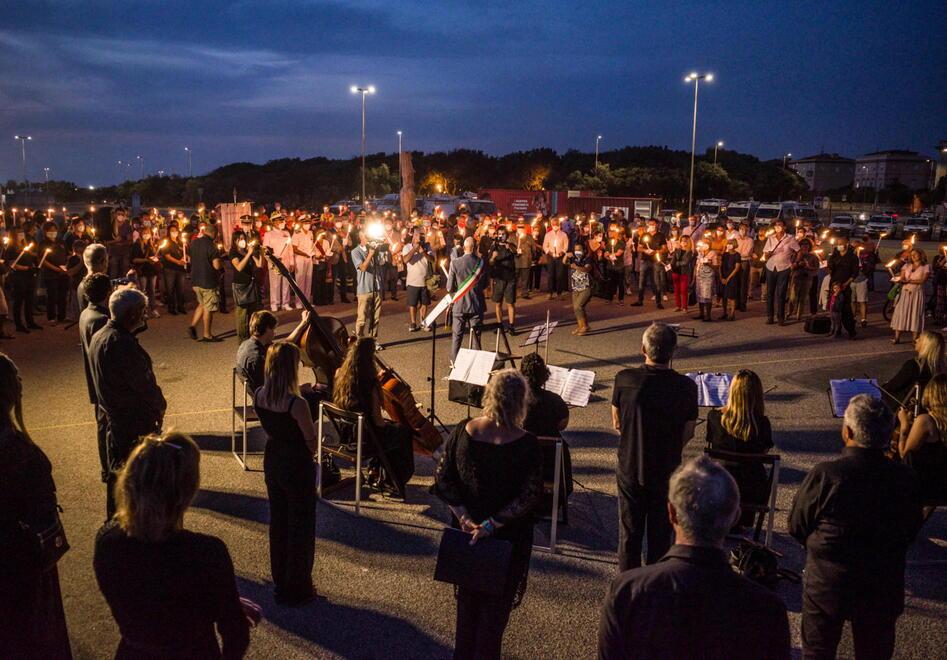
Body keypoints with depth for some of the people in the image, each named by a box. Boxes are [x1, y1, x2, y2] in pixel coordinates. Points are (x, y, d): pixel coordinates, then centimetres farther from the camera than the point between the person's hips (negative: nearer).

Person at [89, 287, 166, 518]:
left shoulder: (99, 336, 6)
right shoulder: (122, 343, -26)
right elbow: (143, 383, -21)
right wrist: (159, 406, -7)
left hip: (114, 415, 10)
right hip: (135, 421, -10)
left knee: (118, 469, 22)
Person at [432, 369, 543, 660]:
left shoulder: (462, 432, -13)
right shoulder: (526, 445, -22)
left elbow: (443, 479, -9)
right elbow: (529, 497, -21)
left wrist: (464, 517, -10)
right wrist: (493, 525, -18)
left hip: (465, 531, 4)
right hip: (509, 538, -3)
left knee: (467, 595, 24)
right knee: (497, 603, 17)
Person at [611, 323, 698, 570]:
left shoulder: (624, 379, -16)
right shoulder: (686, 387, -15)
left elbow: (617, 423, -3)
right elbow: (688, 433, -4)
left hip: (630, 468, 0)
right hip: (667, 471, 0)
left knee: (629, 531, 16)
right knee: (660, 533, 17)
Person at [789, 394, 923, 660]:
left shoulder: (824, 474, -24)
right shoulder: (906, 479, -14)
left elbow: (797, 527, -10)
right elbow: (910, 531, 2)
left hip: (827, 586, -3)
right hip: (884, 589, 3)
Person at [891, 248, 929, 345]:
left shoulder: (926, 267, 4)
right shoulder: (906, 266, 12)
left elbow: (923, 280, -8)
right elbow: (902, 279, 5)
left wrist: (909, 280, -11)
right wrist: (903, 281, -18)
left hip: (917, 293, -2)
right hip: (905, 292, 2)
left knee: (915, 314, -3)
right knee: (901, 313, -4)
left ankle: (915, 338, 0)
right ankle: (897, 337, -3)